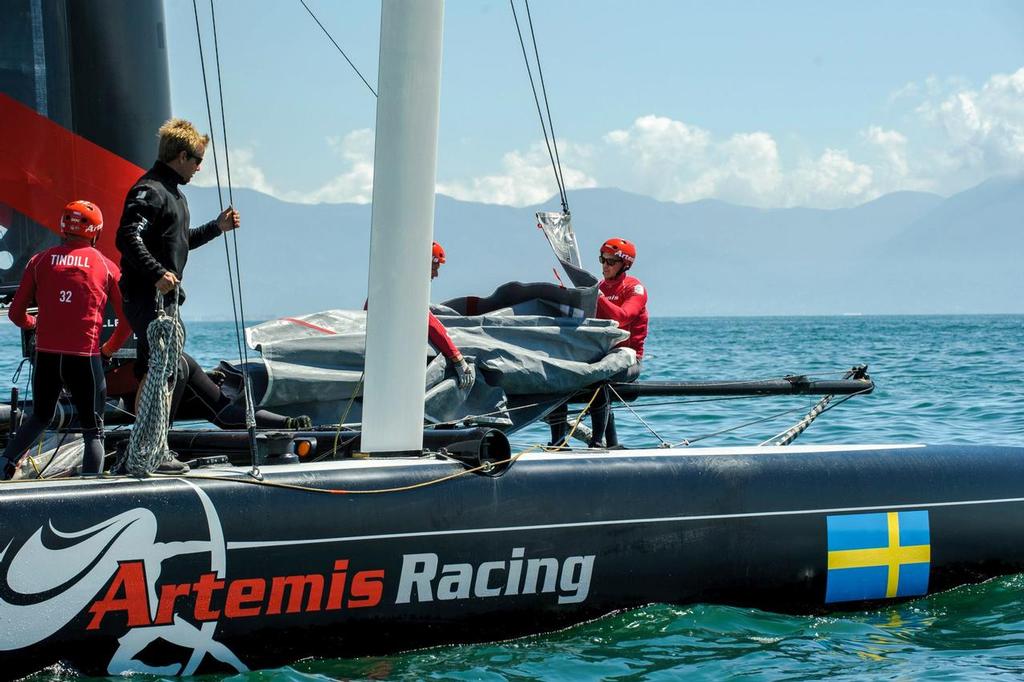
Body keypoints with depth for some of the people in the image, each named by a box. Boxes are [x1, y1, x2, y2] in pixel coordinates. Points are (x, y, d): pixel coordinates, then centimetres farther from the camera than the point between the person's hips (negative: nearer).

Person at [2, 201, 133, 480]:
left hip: (46, 355, 3)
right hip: (85, 358, -2)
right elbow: (127, 320, 4)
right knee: (93, 430, 6)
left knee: (40, 417, 25)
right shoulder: (106, 266, 4)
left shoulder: (40, 261, 6)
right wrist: (109, 349, 21)